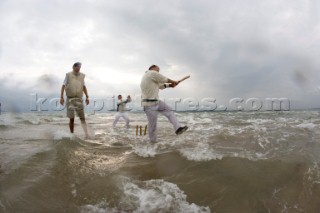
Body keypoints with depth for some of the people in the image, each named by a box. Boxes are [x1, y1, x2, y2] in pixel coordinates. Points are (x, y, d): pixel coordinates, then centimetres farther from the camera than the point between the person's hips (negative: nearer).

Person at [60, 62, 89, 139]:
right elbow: (63, 86, -1)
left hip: (79, 99, 2)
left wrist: (87, 97, 5)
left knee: (82, 117, -7)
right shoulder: (68, 75, 2)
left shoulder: (82, 75, 9)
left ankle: (86, 133, -17)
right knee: (72, 118, 0)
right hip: (70, 99, -2)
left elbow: (84, 87, 14)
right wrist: (61, 97, -10)